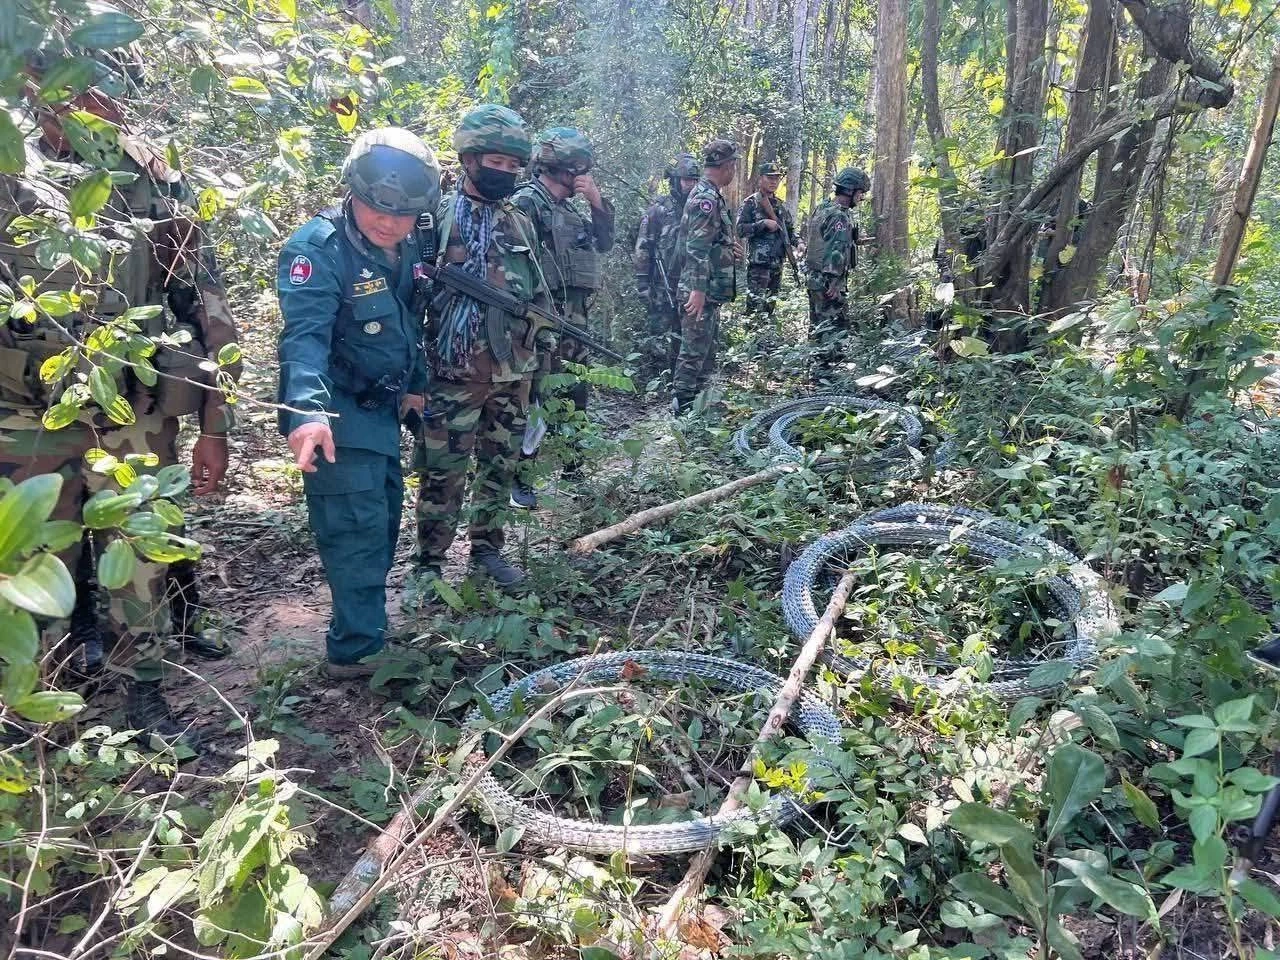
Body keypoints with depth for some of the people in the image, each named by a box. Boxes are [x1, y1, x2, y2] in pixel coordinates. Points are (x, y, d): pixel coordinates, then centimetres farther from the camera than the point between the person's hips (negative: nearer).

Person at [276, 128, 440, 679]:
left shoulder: (411, 246, 2)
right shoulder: (318, 249, -22)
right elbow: (305, 336, -35)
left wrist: (416, 383, 20)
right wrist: (308, 409, -50)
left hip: (382, 408, 9)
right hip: (335, 413, -9)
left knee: (385, 515, 20)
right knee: (357, 528, -10)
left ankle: (363, 621, 40)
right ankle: (357, 652, 3)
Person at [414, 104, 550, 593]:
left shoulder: (520, 223, 11)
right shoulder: (436, 218, -6)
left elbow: (538, 295, 18)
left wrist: (539, 359, 16)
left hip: (513, 372, 5)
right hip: (455, 372, -5)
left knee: (500, 467, 13)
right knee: (443, 472, 1)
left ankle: (487, 549, 28)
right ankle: (430, 564, 13)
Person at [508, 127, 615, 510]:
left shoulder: (567, 208, 18)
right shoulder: (526, 203, -10)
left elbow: (604, 243, 19)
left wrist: (597, 201, 5)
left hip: (574, 320, 9)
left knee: (576, 395, 17)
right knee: (536, 401, -7)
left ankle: (571, 465, 31)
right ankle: (517, 479, 2)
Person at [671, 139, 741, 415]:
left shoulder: (709, 195, 16)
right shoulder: (706, 199, -16)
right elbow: (697, 249, -24)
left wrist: (728, 247, 30)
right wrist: (698, 289, -28)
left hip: (711, 290, 11)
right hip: (702, 290, -11)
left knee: (707, 347, 17)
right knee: (694, 348, -5)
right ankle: (683, 405, 0)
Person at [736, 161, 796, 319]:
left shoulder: (781, 205, 15)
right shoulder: (750, 203, -4)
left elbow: (790, 227, 25)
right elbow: (740, 229, -13)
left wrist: (794, 244, 6)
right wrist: (763, 223, -20)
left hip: (777, 263, 7)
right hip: (758, 263, -7)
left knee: (771, 304, 12)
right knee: (756, 305, -12)